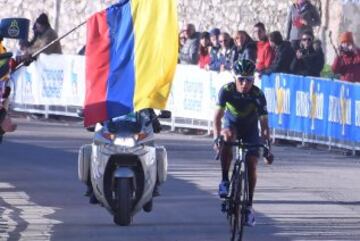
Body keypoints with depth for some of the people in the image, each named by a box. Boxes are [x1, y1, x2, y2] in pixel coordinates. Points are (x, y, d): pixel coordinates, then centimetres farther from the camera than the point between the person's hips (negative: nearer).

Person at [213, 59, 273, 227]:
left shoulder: (258, 95, -27)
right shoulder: (227, 91, -26)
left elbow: (264, 122, -26)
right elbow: (218, 115, -29)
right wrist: (217, 136, -44)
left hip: (250, 129, 0)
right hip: (231, 124, 0)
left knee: (251, 165, -10)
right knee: (228, 137, -35)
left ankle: (249, 205, 3)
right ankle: (225, 180, -25)